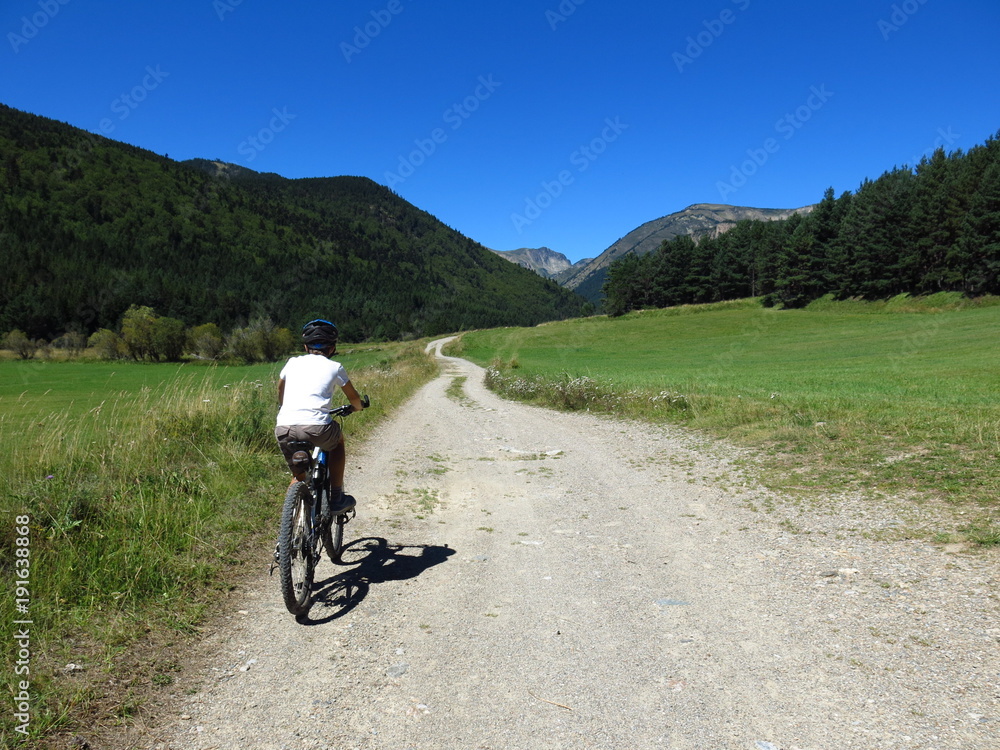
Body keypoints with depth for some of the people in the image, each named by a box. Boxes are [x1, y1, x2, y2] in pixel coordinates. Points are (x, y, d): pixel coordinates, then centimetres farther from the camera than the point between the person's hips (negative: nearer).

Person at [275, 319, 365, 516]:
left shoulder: (293, 363, 21)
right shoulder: (334, 367, 13)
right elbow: (354, 398, 27)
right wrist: (358, 407, 50)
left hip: (283, 429, 3)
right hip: (316, 427, -3)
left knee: (299, 476, 25)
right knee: (338, 440, 30)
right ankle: (336, 499, 29)